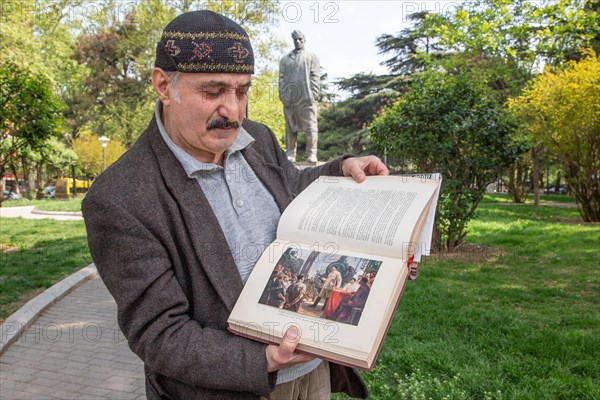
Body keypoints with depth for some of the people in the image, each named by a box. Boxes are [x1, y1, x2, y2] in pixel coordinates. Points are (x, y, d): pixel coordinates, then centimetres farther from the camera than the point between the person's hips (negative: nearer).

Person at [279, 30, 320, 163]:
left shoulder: (312, 57, 13)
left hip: (306, 98, -3)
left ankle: (312, 154, -9)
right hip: (289, 98, 3)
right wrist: (283, 95, -2)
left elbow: (315, 77, 3)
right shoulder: (285, 59, 21)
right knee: (290, 128, 2)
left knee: (310, 127, -7)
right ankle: (290, 154, 3)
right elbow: (282, 78, 12)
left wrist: (314, 95, -9)